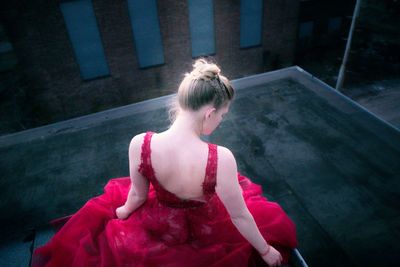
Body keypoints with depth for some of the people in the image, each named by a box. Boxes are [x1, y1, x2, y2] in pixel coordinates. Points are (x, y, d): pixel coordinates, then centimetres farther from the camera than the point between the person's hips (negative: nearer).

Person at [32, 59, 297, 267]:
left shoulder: (139, 144, -30)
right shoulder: (221, 158, -37)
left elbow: (138, 195, -11)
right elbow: (240, 216, -22)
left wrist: (123, 212, 14)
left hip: (160, 226, 1)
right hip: (204, 230, 0)